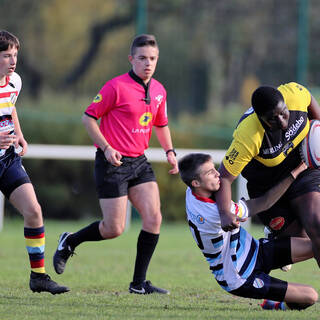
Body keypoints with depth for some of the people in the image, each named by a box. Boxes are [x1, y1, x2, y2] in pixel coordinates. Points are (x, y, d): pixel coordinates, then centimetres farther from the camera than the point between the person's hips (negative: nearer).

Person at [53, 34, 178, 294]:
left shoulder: (159, 91, 8)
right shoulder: (117, 87, -13)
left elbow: (161, 125, 24)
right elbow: (88, 118, -8)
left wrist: (170, 151, 9)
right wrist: (106, 148, -17)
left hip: (139, 162, 6)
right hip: (113, 162, -6)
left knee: (153, 218, -8)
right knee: (114, 229, -6)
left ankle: (139, 283, 1)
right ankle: (69, 242, 22)